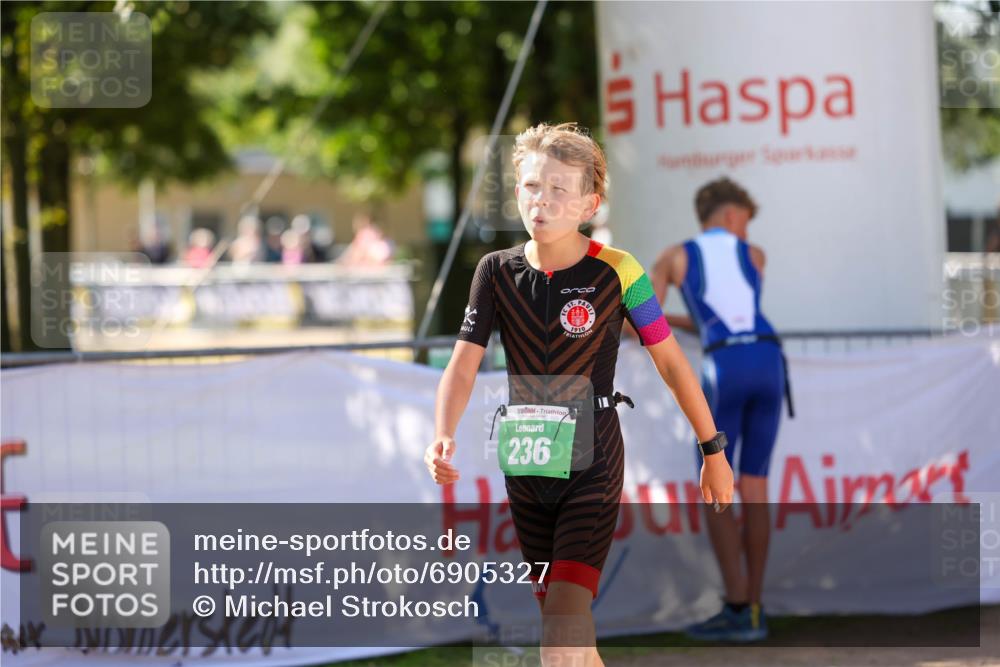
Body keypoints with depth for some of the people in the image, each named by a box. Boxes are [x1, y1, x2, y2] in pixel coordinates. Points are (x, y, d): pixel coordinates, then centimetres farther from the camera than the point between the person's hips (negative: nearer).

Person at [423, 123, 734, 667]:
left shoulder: (617, 272, -12)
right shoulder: (496, 271, -3)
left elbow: (670, 361, -3)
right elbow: (463, 366, -7)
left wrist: (713, 450, 3)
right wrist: (443, 439, -26)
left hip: (592, 467, -4)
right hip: (525, 468, 4)